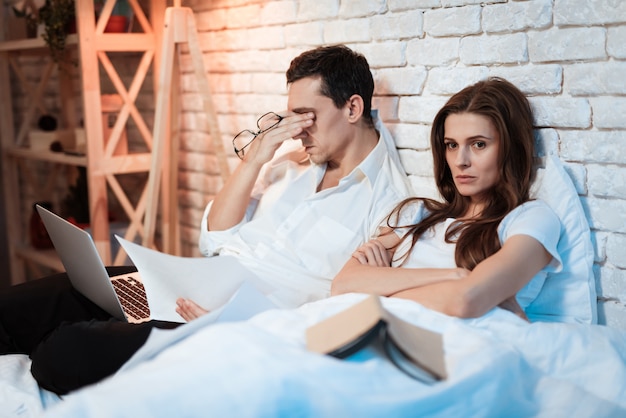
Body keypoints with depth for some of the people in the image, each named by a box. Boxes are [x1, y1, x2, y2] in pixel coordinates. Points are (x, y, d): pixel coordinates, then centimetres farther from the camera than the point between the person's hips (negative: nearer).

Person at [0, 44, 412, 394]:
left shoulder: (389, 202, -7)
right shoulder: (292, 161, 14)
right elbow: (216, 240, 13)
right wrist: (253, 158, 0)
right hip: (193, 284, 7)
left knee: (67, 350, -24)